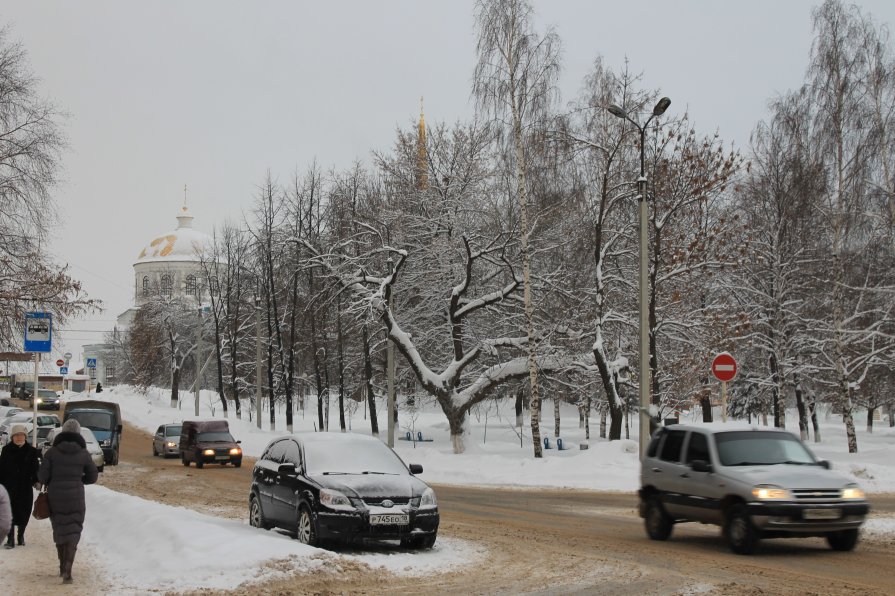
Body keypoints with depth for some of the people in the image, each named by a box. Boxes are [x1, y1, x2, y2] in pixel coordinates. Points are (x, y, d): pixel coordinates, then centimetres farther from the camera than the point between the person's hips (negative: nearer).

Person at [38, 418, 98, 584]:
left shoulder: (52, 452, -6)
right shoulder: (83, 453, -4)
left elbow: (42, 476, -8)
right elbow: (92, 477, 4)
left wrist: (51, 483, 13)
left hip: (55, 497, 1)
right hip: (76, 498, -1)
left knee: (59, 530, 19)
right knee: (73, 533, 2)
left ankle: (63, 567, 31)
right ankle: (67, 570, -15)